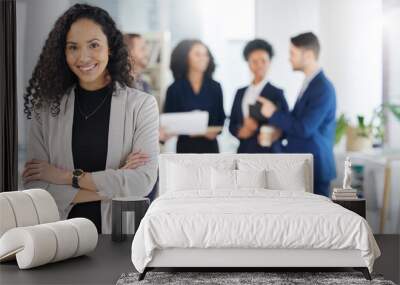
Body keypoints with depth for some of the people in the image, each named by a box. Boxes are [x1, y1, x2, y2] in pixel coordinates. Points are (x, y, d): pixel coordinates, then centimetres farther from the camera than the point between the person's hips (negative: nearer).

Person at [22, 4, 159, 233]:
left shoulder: (142, 104, 3)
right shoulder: (46, 108, 6)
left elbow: (144, 181, -8)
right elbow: (35, 188, -2)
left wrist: (68, 177, -6)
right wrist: (114, 184, -9)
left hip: (120, 236, -1)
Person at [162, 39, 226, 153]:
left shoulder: (215, 87, 7)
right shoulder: (174, 89, 2)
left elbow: (221, 118, 10)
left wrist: (215, 131, -11)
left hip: (210, 146, 1)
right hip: (185, 147, -1)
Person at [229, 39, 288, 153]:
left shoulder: (276, 93, -2)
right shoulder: (240, 93, 13)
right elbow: (232, 125, 13)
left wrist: (276, 133, -23)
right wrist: (241, 131, -9)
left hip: (269, 153, -5)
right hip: (244, 153, 5)